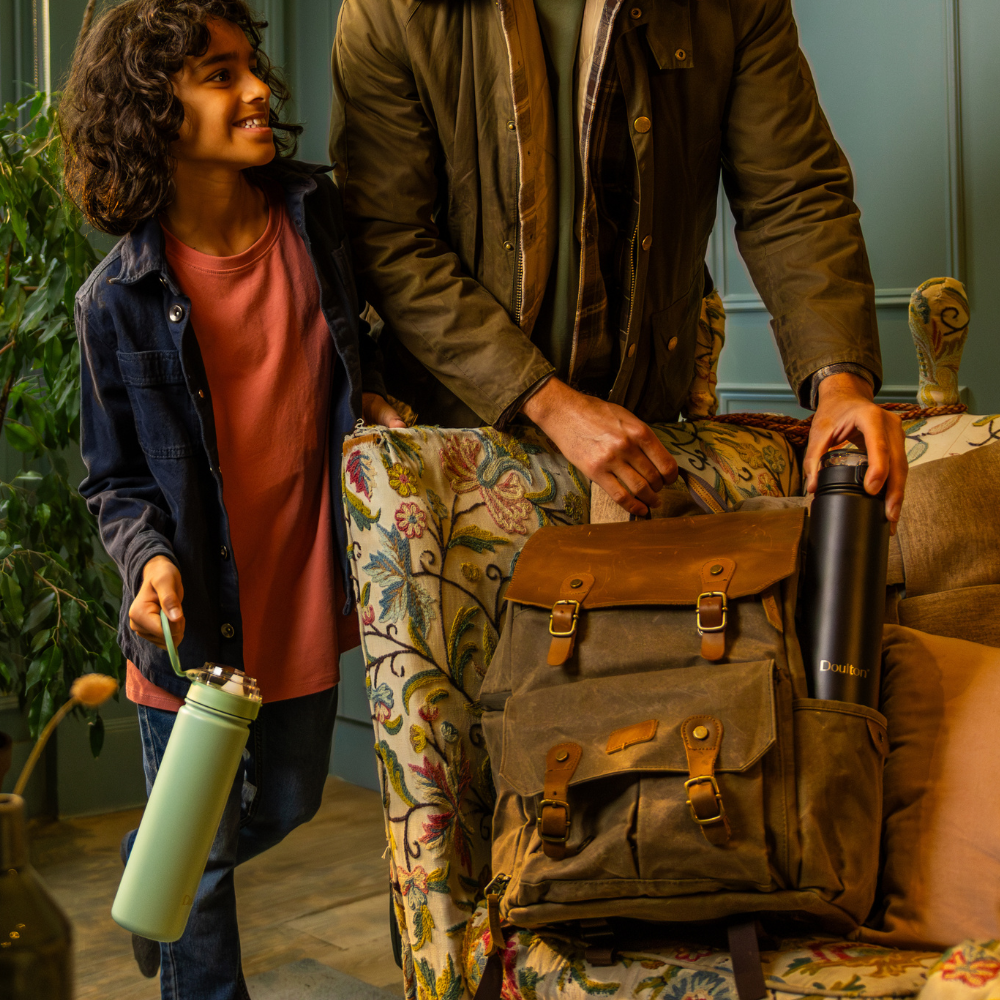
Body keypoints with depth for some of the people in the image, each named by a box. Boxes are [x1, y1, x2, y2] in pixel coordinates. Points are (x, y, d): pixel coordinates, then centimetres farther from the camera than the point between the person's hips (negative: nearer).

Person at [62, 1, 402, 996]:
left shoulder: (312, 215, -5)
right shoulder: (118, 300, -14)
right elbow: (116, 482, -6)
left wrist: (369, 392, -5)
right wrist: (151, 560, -24)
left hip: (304, 599, 5)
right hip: (194, 620, -4)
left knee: (285, 807, 26)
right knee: (199, 858, 11)